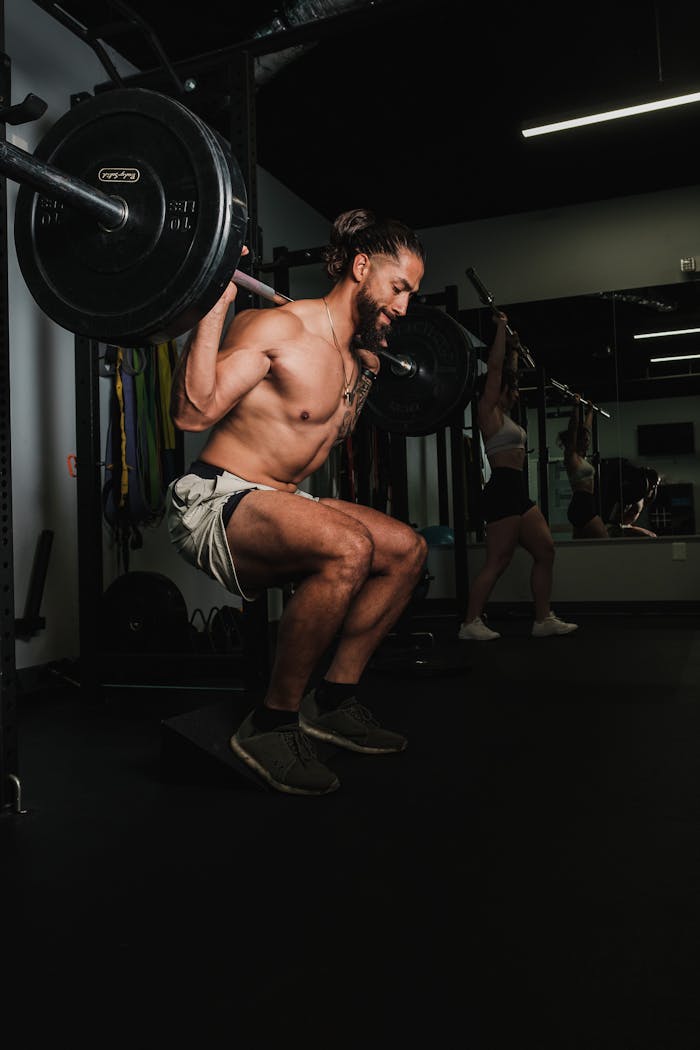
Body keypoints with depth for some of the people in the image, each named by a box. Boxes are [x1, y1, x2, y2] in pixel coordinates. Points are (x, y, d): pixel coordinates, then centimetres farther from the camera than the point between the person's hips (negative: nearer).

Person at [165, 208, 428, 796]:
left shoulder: (359, 358, 12)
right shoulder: (278, 328, -15)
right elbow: (194, 412, -25)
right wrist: (215, 302, -29)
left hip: (277, 505, 9)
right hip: (214, 501, -9)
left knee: (408, 549, 8)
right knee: (348, 547, -34)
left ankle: (332, 702, 11)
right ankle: (271, 726, -17)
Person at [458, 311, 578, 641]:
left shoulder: (503, 414, 19)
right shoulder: (488, 411, -3)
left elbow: (508, 373, 33)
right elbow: (494, 368, -7)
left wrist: (514, 349, 33)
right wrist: (501, 328, -1)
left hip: (517, 492, 10)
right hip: (503, 491, -10)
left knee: (545, 551, 6)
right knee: (498, 561, -8)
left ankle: (543, 619, 10)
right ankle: (470, 623, -1)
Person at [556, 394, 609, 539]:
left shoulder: (582, 456, 16)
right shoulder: (571, 456, -6)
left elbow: (587, 428, 27)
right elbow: (573, 427, -12)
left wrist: (590, 410, 34)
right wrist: (576, 406, -12)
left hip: (587, 505, 10)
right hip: (581, 506, -10)